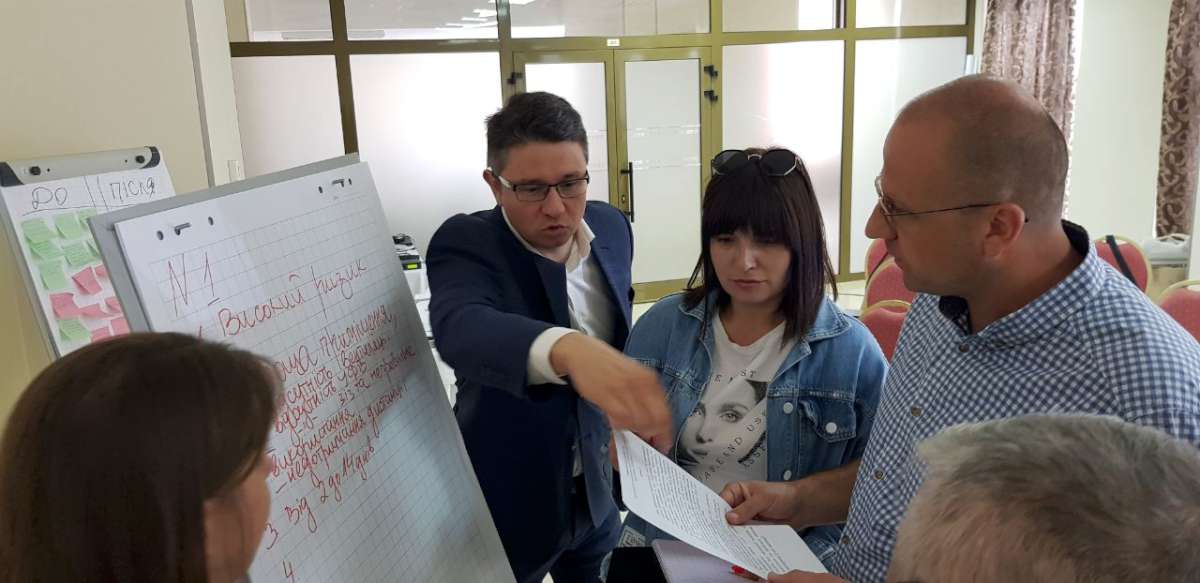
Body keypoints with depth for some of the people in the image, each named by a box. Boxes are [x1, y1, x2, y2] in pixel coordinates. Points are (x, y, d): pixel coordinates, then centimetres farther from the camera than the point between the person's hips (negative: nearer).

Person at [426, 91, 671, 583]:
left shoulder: (611, 227, -5)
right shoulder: (467, 244, -22)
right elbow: (460, 328, -45)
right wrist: (569, 351, -63)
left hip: (593, 487, 5)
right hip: (505, 500, -5)